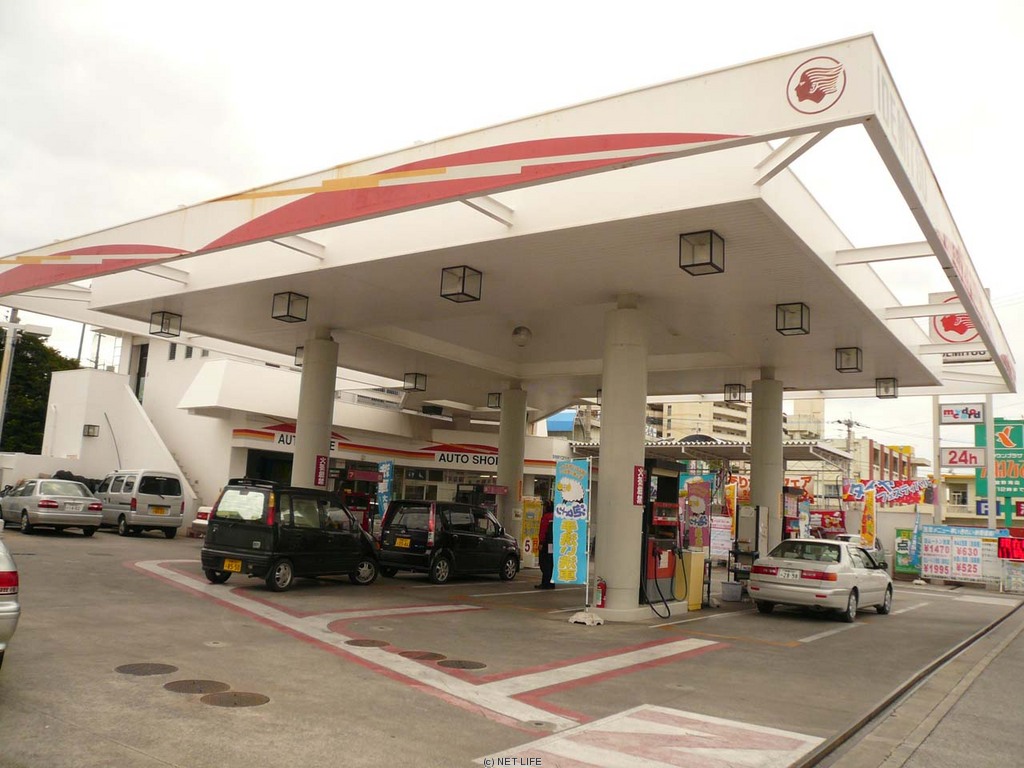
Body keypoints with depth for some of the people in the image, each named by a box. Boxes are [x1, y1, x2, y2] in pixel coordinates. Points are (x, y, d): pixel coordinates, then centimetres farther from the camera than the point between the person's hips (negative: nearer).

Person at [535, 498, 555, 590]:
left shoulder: (546, 516, -12)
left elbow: (543, 531, -16)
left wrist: (541, 543, -15)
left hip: (546, 544, -8)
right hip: (554, 544, 8)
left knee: (545, 565, -4)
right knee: (551, 564, 12)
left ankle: (545, 583, -5)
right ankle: (551, 583, 14)